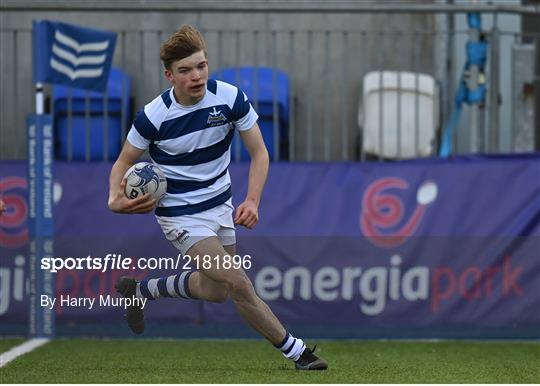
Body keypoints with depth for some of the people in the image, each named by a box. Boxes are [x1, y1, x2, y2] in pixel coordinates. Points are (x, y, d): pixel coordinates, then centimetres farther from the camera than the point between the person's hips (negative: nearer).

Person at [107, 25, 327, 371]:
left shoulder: (230, 97, -16)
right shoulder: (153, 116, -21)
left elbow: (259, 153, -8)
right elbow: (124, 162, -5)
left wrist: (252, 200, -23)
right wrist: (116, 199, -25)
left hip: (219, 203, 5)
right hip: (181, 213, -5)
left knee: (216, 290, 19)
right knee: (237, 282, -16)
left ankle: (138, 290, 40)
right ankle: (294, 350, -2)